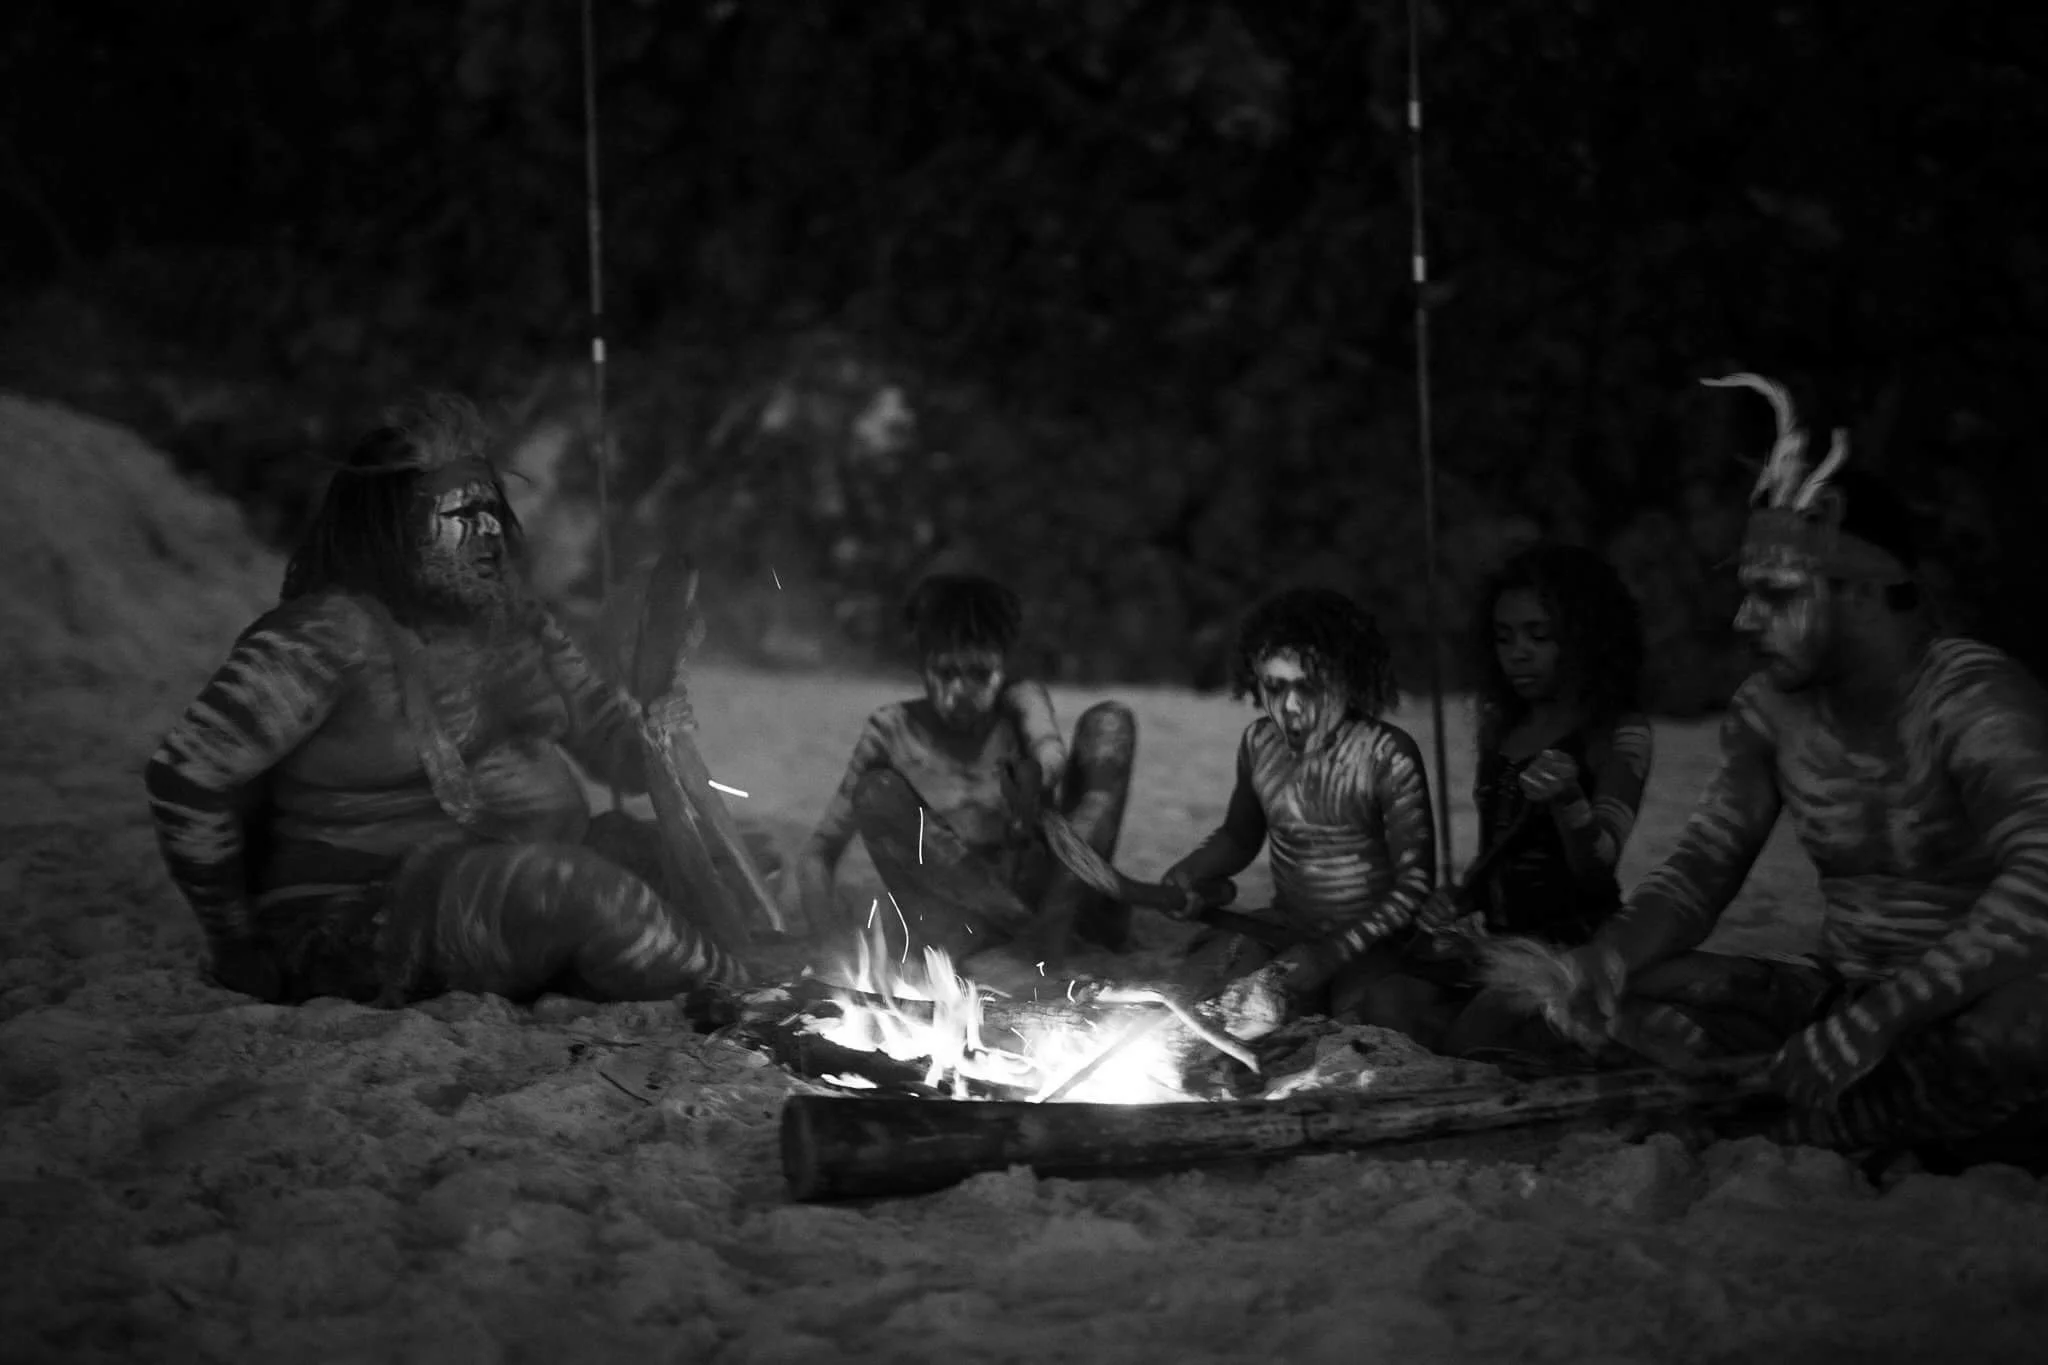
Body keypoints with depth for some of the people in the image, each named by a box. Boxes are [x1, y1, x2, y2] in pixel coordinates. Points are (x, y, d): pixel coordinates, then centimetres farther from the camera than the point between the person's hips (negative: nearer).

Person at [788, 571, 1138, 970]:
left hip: (1049, 888, 1)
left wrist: (1036, 772, -50)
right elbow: (819, 850, -5)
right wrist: (822, 910, -26)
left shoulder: (1020, 702, -1)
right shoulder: (894, 731, -3)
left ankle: (1053, 923, -22)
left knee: (1109, 722, -9)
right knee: (877, 793, -23)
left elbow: (1053, 753, -26)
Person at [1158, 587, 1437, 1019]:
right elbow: (1238, 836, 20)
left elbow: (1414, 885, -14)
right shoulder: (1259, 742, 2)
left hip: (1372, 939, -5)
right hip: (1284, 929, 5)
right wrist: (1184, 875, -3)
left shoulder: (1388, 756, -14)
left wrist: (1331, 954, -25)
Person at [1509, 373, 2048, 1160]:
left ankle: (1811, 1134, -16)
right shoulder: (1774, 708, 1)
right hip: (1845, 998, 7)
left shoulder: (1975, 702, -19)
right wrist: (1610, 954, -19)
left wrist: (1881, 1018, -41)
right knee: (1622, 1000, -11)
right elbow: (1701, 868, 3)